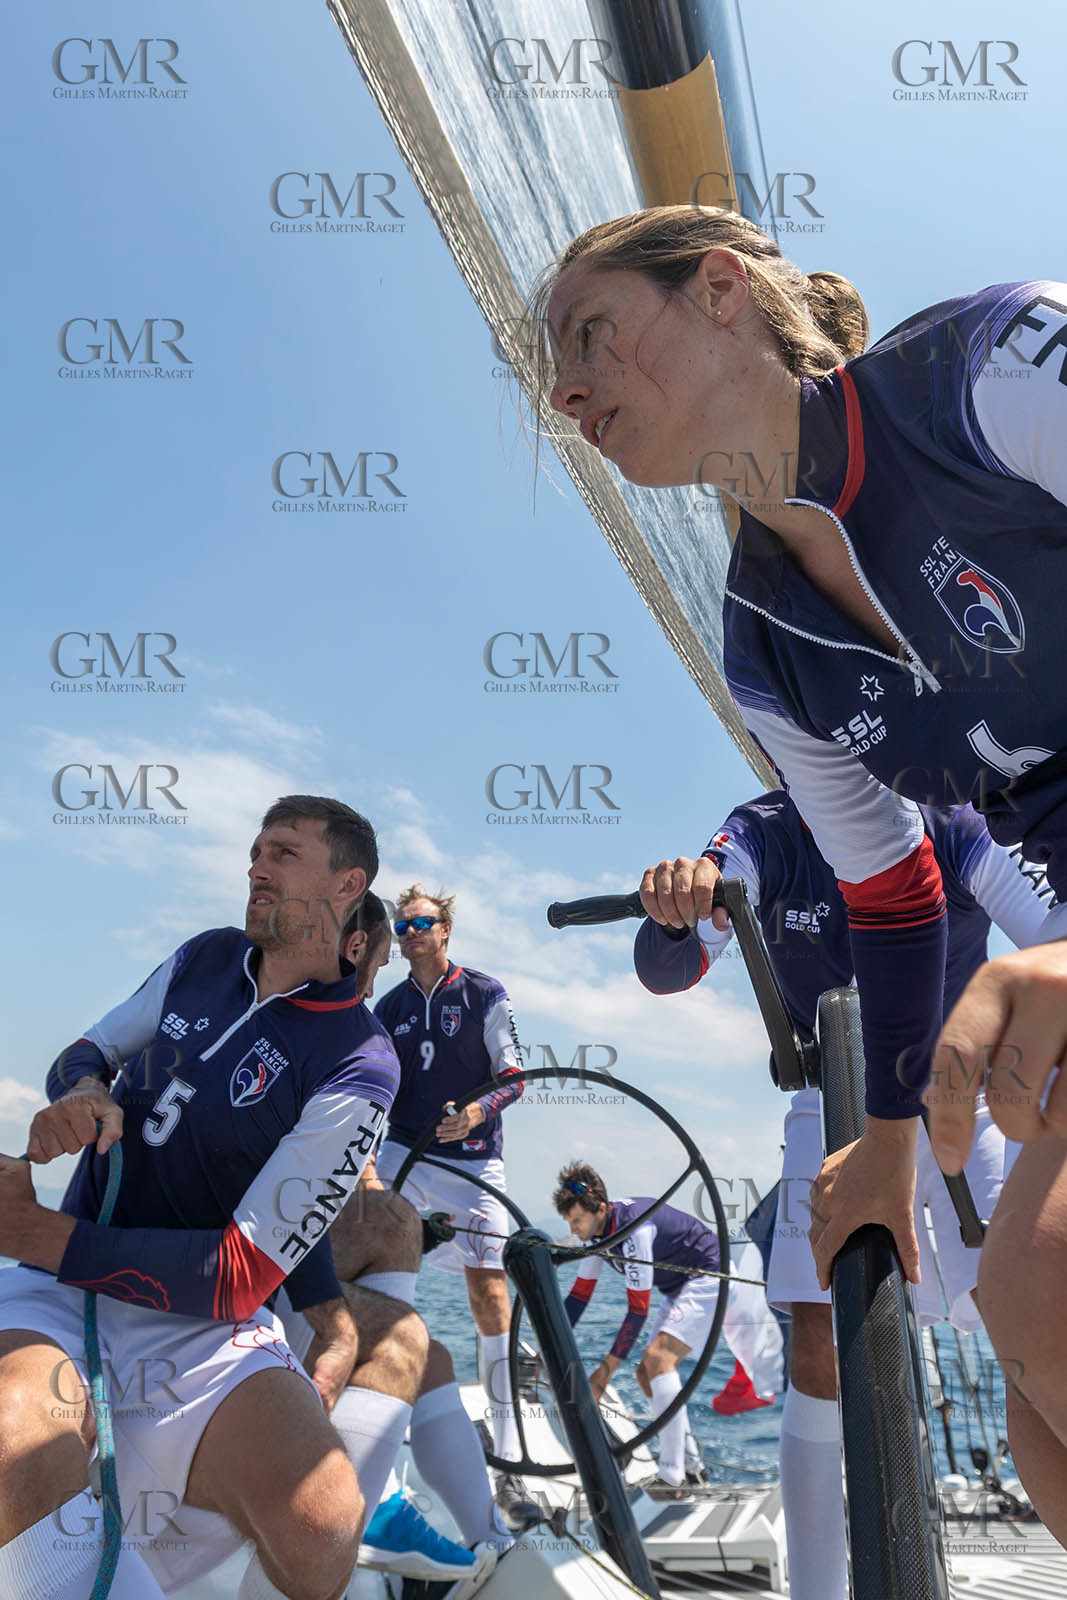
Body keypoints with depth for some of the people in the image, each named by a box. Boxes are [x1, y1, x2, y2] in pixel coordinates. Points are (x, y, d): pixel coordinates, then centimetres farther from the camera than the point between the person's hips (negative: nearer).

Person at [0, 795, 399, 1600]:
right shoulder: (205, 957, 6)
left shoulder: (357, 1066, -13)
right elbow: (88, 1050, 17)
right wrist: (81, 1091, -9)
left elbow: (241, 1276, -16)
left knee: (322, 1534, -27)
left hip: (200, 1316, -2)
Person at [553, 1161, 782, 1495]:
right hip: (681, 1289, 10)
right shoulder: (599, 1229, -3)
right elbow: (579, 1295, 5)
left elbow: (638, 1310, -28)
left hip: (712, 1279, -10)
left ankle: (671, 1475, -22)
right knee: (647, 1374, 3)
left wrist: (607, 1369, -25)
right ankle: (692, 1466, 13)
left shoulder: (635, 1229, -31)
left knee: (657, 1358, -24)